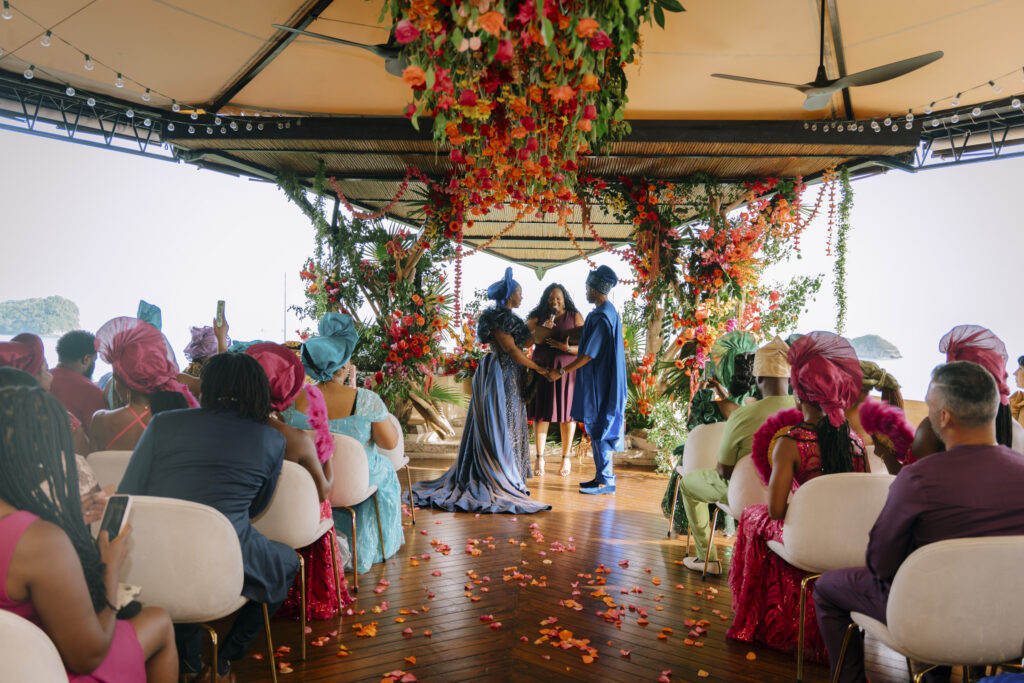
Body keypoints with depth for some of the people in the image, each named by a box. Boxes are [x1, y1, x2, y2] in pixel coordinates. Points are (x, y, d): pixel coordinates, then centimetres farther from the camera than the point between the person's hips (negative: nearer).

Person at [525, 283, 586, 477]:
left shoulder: (574, 317, 2)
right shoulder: (538, 317, 7)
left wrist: (567, 347, -21)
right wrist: (542, 329, -17)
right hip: (542, 368, 1)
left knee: (566, 412, 4)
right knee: (541, 412, 1)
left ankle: (566, 457, 15)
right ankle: (540, 458, 8)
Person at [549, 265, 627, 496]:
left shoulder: (601, 317, -20)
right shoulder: (609, 312, 11)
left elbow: (589, 354, -20)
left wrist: (562, 371, -14)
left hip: (600, 383, -10)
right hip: (599, 380, 10)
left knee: (599, 429, -4)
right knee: (597, 429, 13)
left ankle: (606, 481, 2)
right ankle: (603, 475, 20)